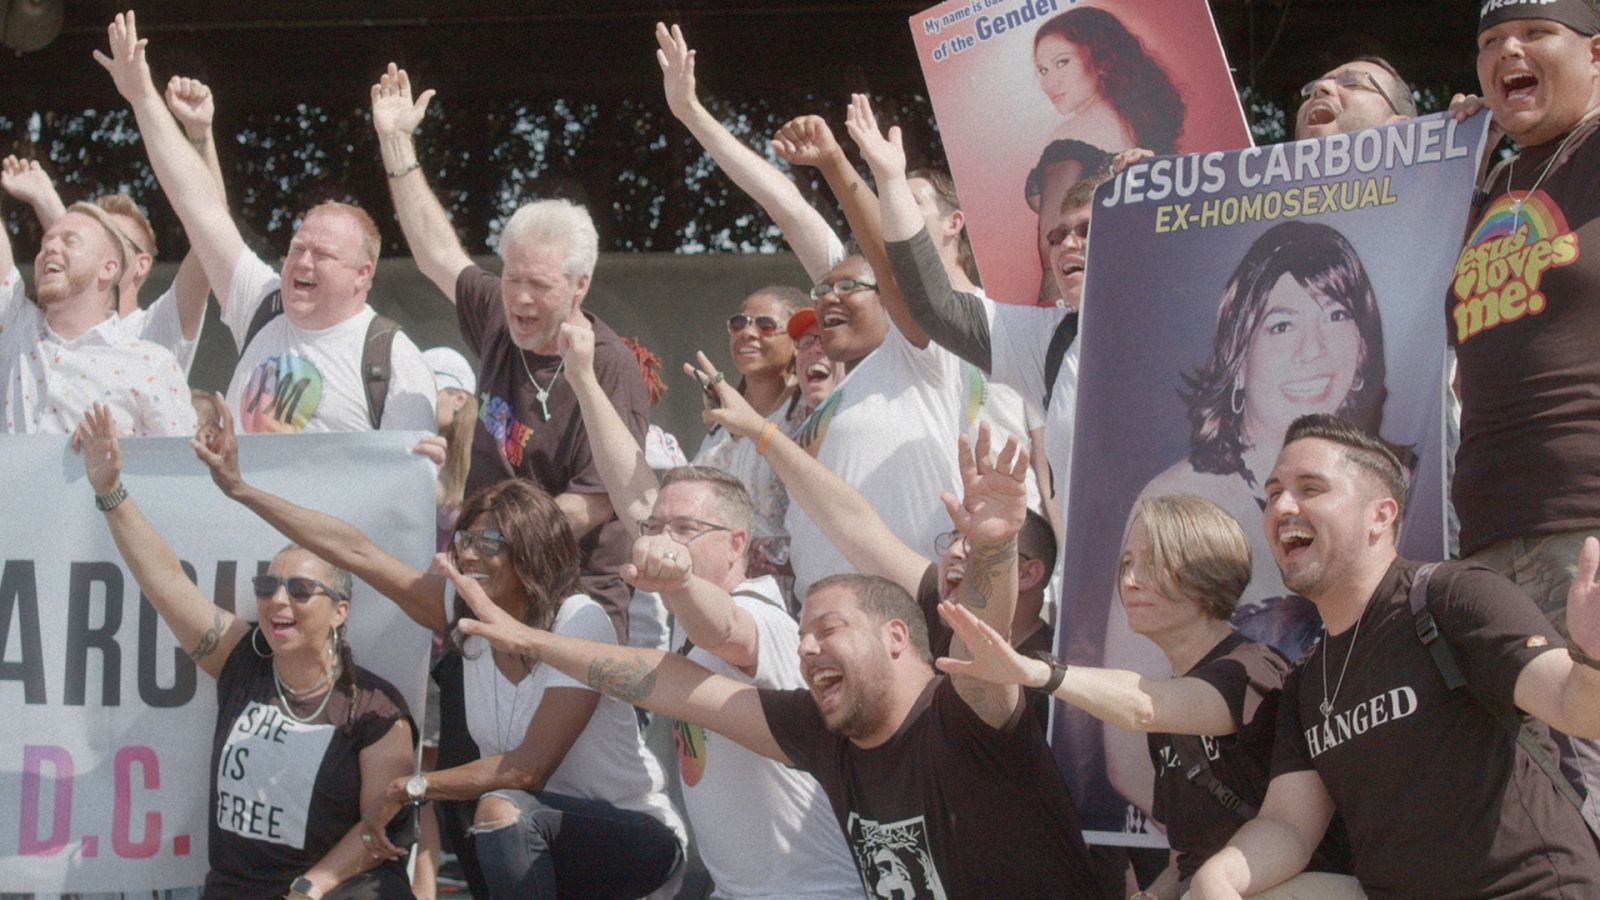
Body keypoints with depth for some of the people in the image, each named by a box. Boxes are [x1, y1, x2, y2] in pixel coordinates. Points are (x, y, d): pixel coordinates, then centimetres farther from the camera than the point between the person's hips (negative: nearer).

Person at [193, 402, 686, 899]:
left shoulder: (580, 622, -18)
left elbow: (529, 767, -22)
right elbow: (355, 551, 1)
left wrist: (405, 789, -16)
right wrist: (239, 489, 1)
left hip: (636, 838, -6)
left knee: (503, 810, -33)